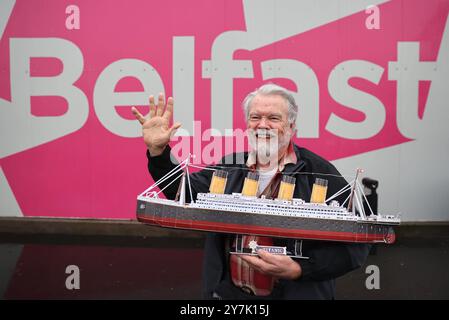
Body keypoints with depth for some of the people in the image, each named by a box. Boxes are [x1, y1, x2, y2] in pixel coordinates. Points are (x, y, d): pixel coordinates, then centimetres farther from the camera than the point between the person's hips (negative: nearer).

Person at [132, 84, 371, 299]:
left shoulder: (319, 173, -12)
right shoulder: (229, 167, 4)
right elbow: (183, 193, 15)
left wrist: (298, 269, -23)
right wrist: (158, 150, 1)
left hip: (296, 292, -4)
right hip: (227, 292, 4)